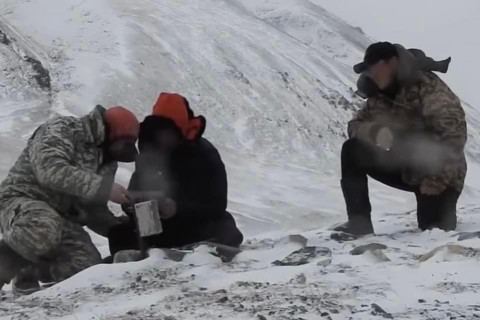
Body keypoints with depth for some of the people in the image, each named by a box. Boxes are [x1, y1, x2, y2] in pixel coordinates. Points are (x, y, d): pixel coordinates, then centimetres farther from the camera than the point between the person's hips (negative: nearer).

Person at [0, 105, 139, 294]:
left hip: (60, 217, 8)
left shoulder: (106, 160, 14)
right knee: (43, 232, -41)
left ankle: (27, 270, 5)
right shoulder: (60, 131, -10)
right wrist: (102, 187, -31)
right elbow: (51, 171, -28)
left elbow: (93, 211, 15)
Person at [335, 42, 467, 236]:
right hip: (409, 172, 6)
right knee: (352, 151, -10)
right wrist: (375, 131, -23)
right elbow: (355, 125, 2)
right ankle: (359, 223, -12)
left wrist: (438, 179, -31)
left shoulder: (427, 87, -24)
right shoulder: (380, 96, 0)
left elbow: (455, 131, -31)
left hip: (440, 176, -6)